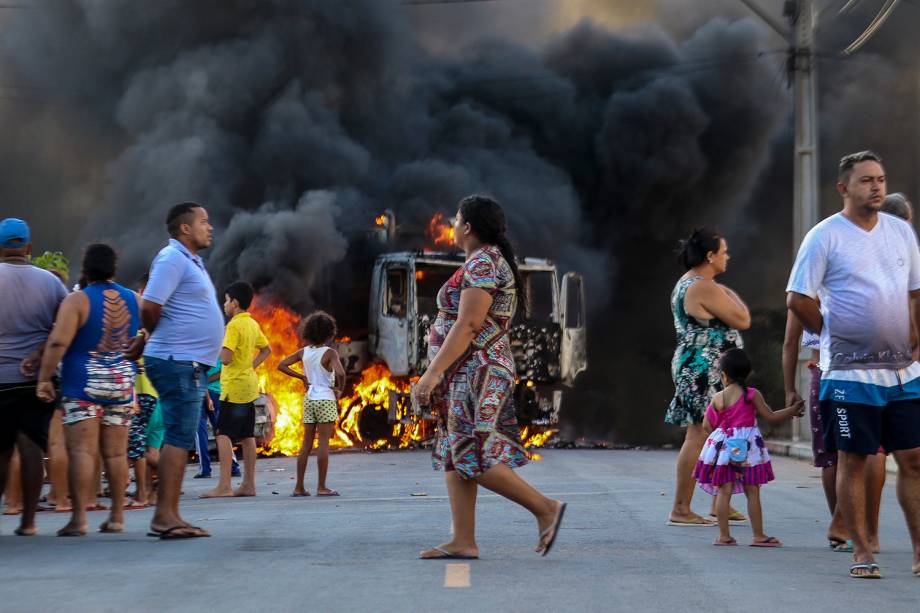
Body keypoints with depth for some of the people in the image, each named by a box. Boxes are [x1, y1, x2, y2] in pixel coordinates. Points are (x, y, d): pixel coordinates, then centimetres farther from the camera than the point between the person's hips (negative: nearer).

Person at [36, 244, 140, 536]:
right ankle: (117, 517, 13)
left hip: (83, 384, -4)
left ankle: (79, 518, -12)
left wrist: (44, 378, -13)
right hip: (122, 383, 4)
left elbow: (58, 342, -17)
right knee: (116, 452, 9)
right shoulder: (133, 300, 6)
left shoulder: (77, 301, -9)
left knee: (82, 450, -6)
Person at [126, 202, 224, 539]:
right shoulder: (172, 259, -11)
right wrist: (151, 336, -1)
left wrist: (145, 342, 13)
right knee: (179, 438, -12)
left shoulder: (190, 261, 20)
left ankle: (169, 516, 13)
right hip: (178, 362, -10)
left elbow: (153, 311, 25)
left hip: (191, 365, 10)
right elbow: (150, 307, -20)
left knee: (180, 440, 10)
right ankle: (164, 517, -13)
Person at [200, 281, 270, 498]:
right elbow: (266, 350, 24)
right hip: (249, 385, 9)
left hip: (234, 387, -9)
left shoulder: (234, 326, -15)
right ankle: (248, 484, 13)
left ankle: (224, 486, -18)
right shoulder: (253, 324, 12)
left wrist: (218, 346, -3)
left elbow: (226, 358, -22)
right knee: (247, 436, 10)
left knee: (224, 435, -11)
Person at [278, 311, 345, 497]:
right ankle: (321, 487, -3)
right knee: (324, 443, -3)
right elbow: (340, 373, -27)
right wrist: (340, 389, -9)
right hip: (326, 399, -5)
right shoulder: (330, 353, -12)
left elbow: (281, 365, 6)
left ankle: (299, 487, 10)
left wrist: (302, 377, 8)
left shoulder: (304, 352, 5)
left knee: (306, 443, 9)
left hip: (309, 399, 5)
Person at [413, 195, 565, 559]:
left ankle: (546, 509, -7)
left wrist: (433, 372, -22)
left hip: (475, 373, -11)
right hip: (469, 376, 11)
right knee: (455, 456, 7)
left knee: (473, 458, -12)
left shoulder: (482, 263, -14)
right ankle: (463, 541, 4)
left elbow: (467, 326, -22)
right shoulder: (492, 261, 18)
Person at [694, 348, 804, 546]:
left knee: (724, 491, 4)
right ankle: (758, 536, 6)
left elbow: (707, 425, 7)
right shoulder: (752, 395, -5)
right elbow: (771, 417, -1)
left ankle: (724, 535, 3)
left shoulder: (717, 398, 2)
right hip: (747, 447, -2)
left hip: (723, 447, 2)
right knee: (752, 492, 3)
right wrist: (793, 410, 11)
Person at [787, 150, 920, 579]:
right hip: (850, 371, -5)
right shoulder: (825, 236, -7)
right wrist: (832, 334, 1)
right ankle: (862, 554, 9)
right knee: (853, 461, 1)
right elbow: (797, 299, -6)